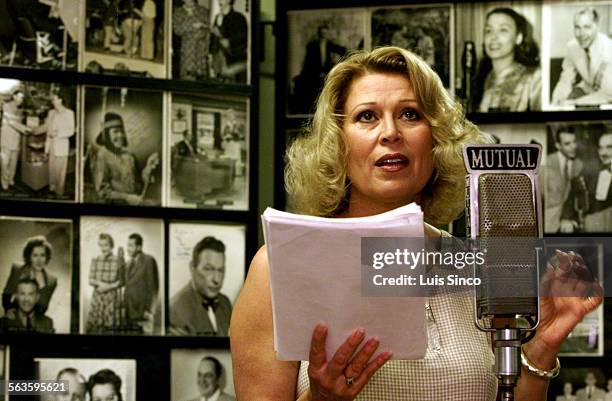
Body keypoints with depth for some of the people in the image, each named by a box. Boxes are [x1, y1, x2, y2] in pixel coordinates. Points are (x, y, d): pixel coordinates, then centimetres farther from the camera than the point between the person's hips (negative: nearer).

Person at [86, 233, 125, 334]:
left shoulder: (118, 261, -5)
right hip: (97, 297, 3)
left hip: (112, 298, -3)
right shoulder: (95, 260, 6)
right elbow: (91, 280, 5)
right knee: (93, 326, -1)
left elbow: (122, 281, -1)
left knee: (111, 326, -2)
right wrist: (100, 283, -14)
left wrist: (109, 286, -13)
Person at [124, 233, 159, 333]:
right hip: (130, 312, 7)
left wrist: (150, 311, -14)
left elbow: (153, 287, -11)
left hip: (143, 311, -7)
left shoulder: (149, 261, -8)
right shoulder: (129, 263, 16)